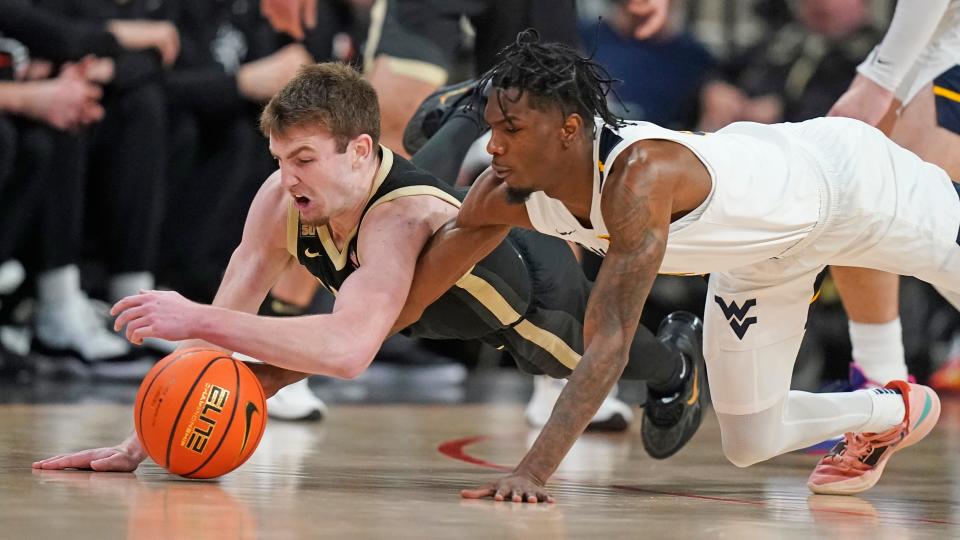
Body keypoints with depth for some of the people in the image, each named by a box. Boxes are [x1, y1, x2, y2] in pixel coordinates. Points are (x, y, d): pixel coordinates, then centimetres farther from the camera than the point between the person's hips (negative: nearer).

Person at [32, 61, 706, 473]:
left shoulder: (400, 220, -50)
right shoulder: (283, 198, -32)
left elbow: (348, 350, -65)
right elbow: (226, 321, -26)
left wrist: (197, 319, -67)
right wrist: (141, 441, -34)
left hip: (538, 291, -7)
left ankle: (678, 362, 49)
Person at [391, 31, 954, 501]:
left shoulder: (639, 176, -45)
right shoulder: (508, 196, -24)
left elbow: (610, 344, -48)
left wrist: (535, 471, -53)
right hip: (760, 253, 7)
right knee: (751, 444, 13)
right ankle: (892, 413, 38)